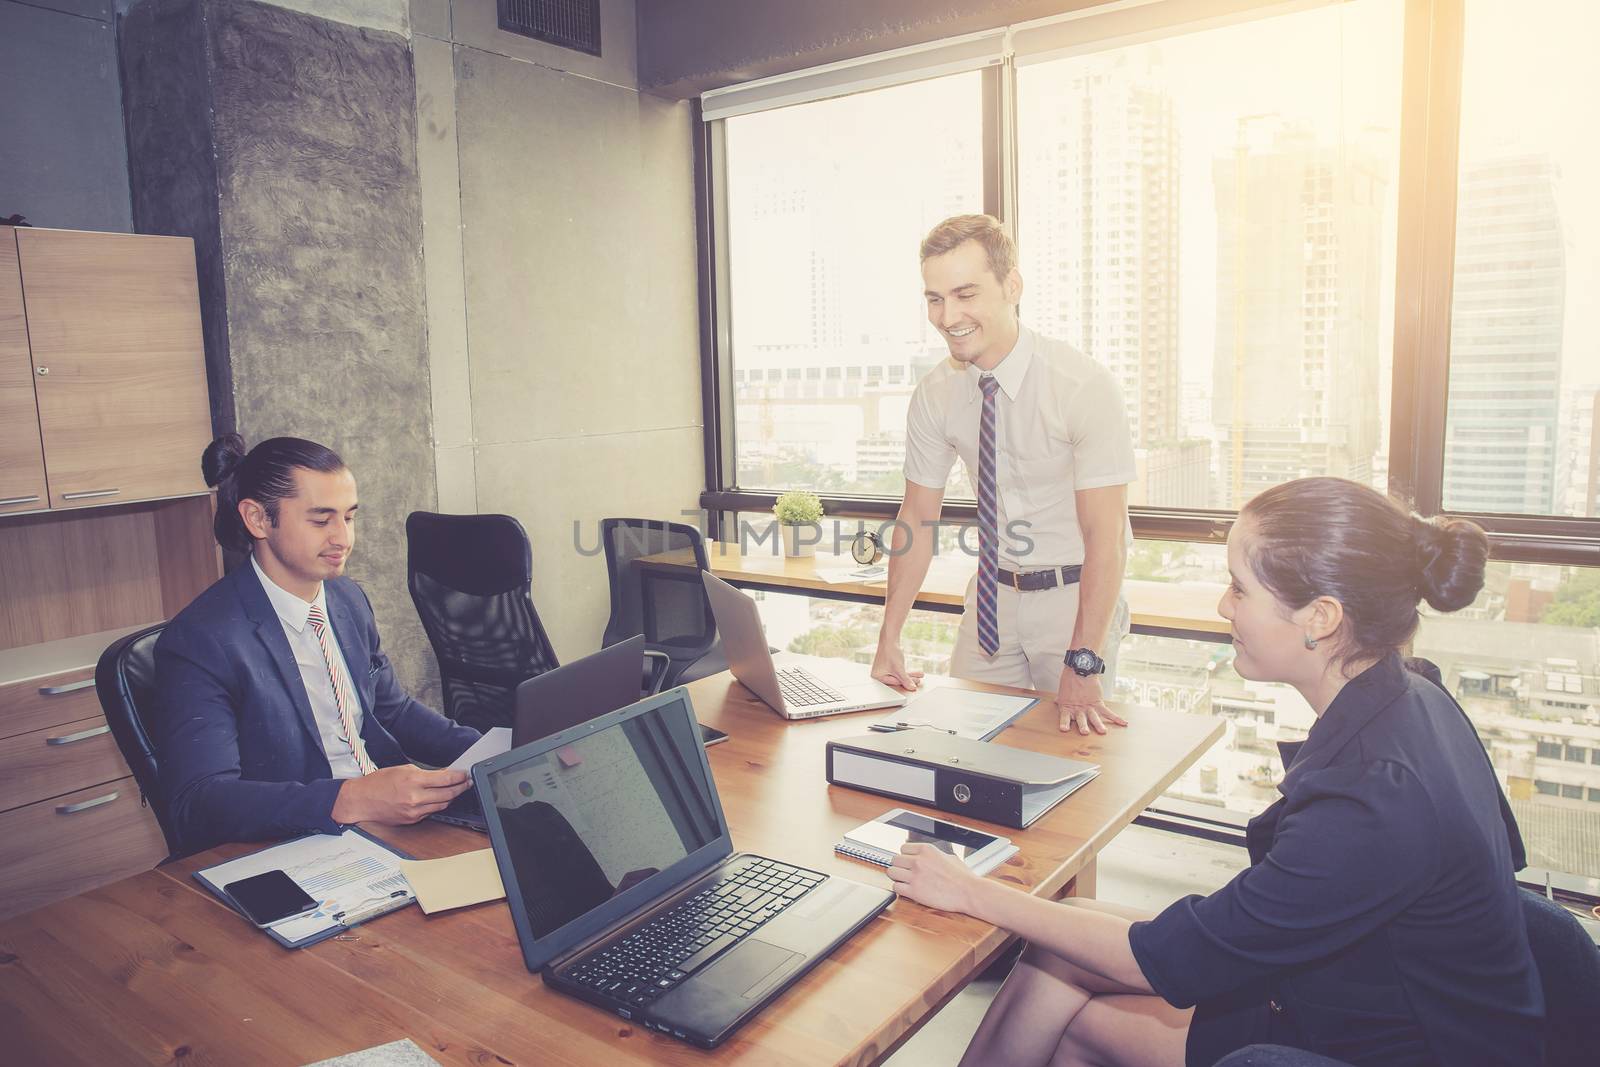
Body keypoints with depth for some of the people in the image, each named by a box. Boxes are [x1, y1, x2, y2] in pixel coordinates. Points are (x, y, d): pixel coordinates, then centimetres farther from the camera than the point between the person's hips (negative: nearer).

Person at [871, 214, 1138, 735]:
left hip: (1075, 595, -4)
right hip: (993, 594, 4)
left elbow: (1105, 535, -23)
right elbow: (918, 517, 0)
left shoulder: (1085, 387, -21)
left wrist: (1084, 666, -30)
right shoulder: (934, 394, -6)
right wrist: (889, 641, -6)